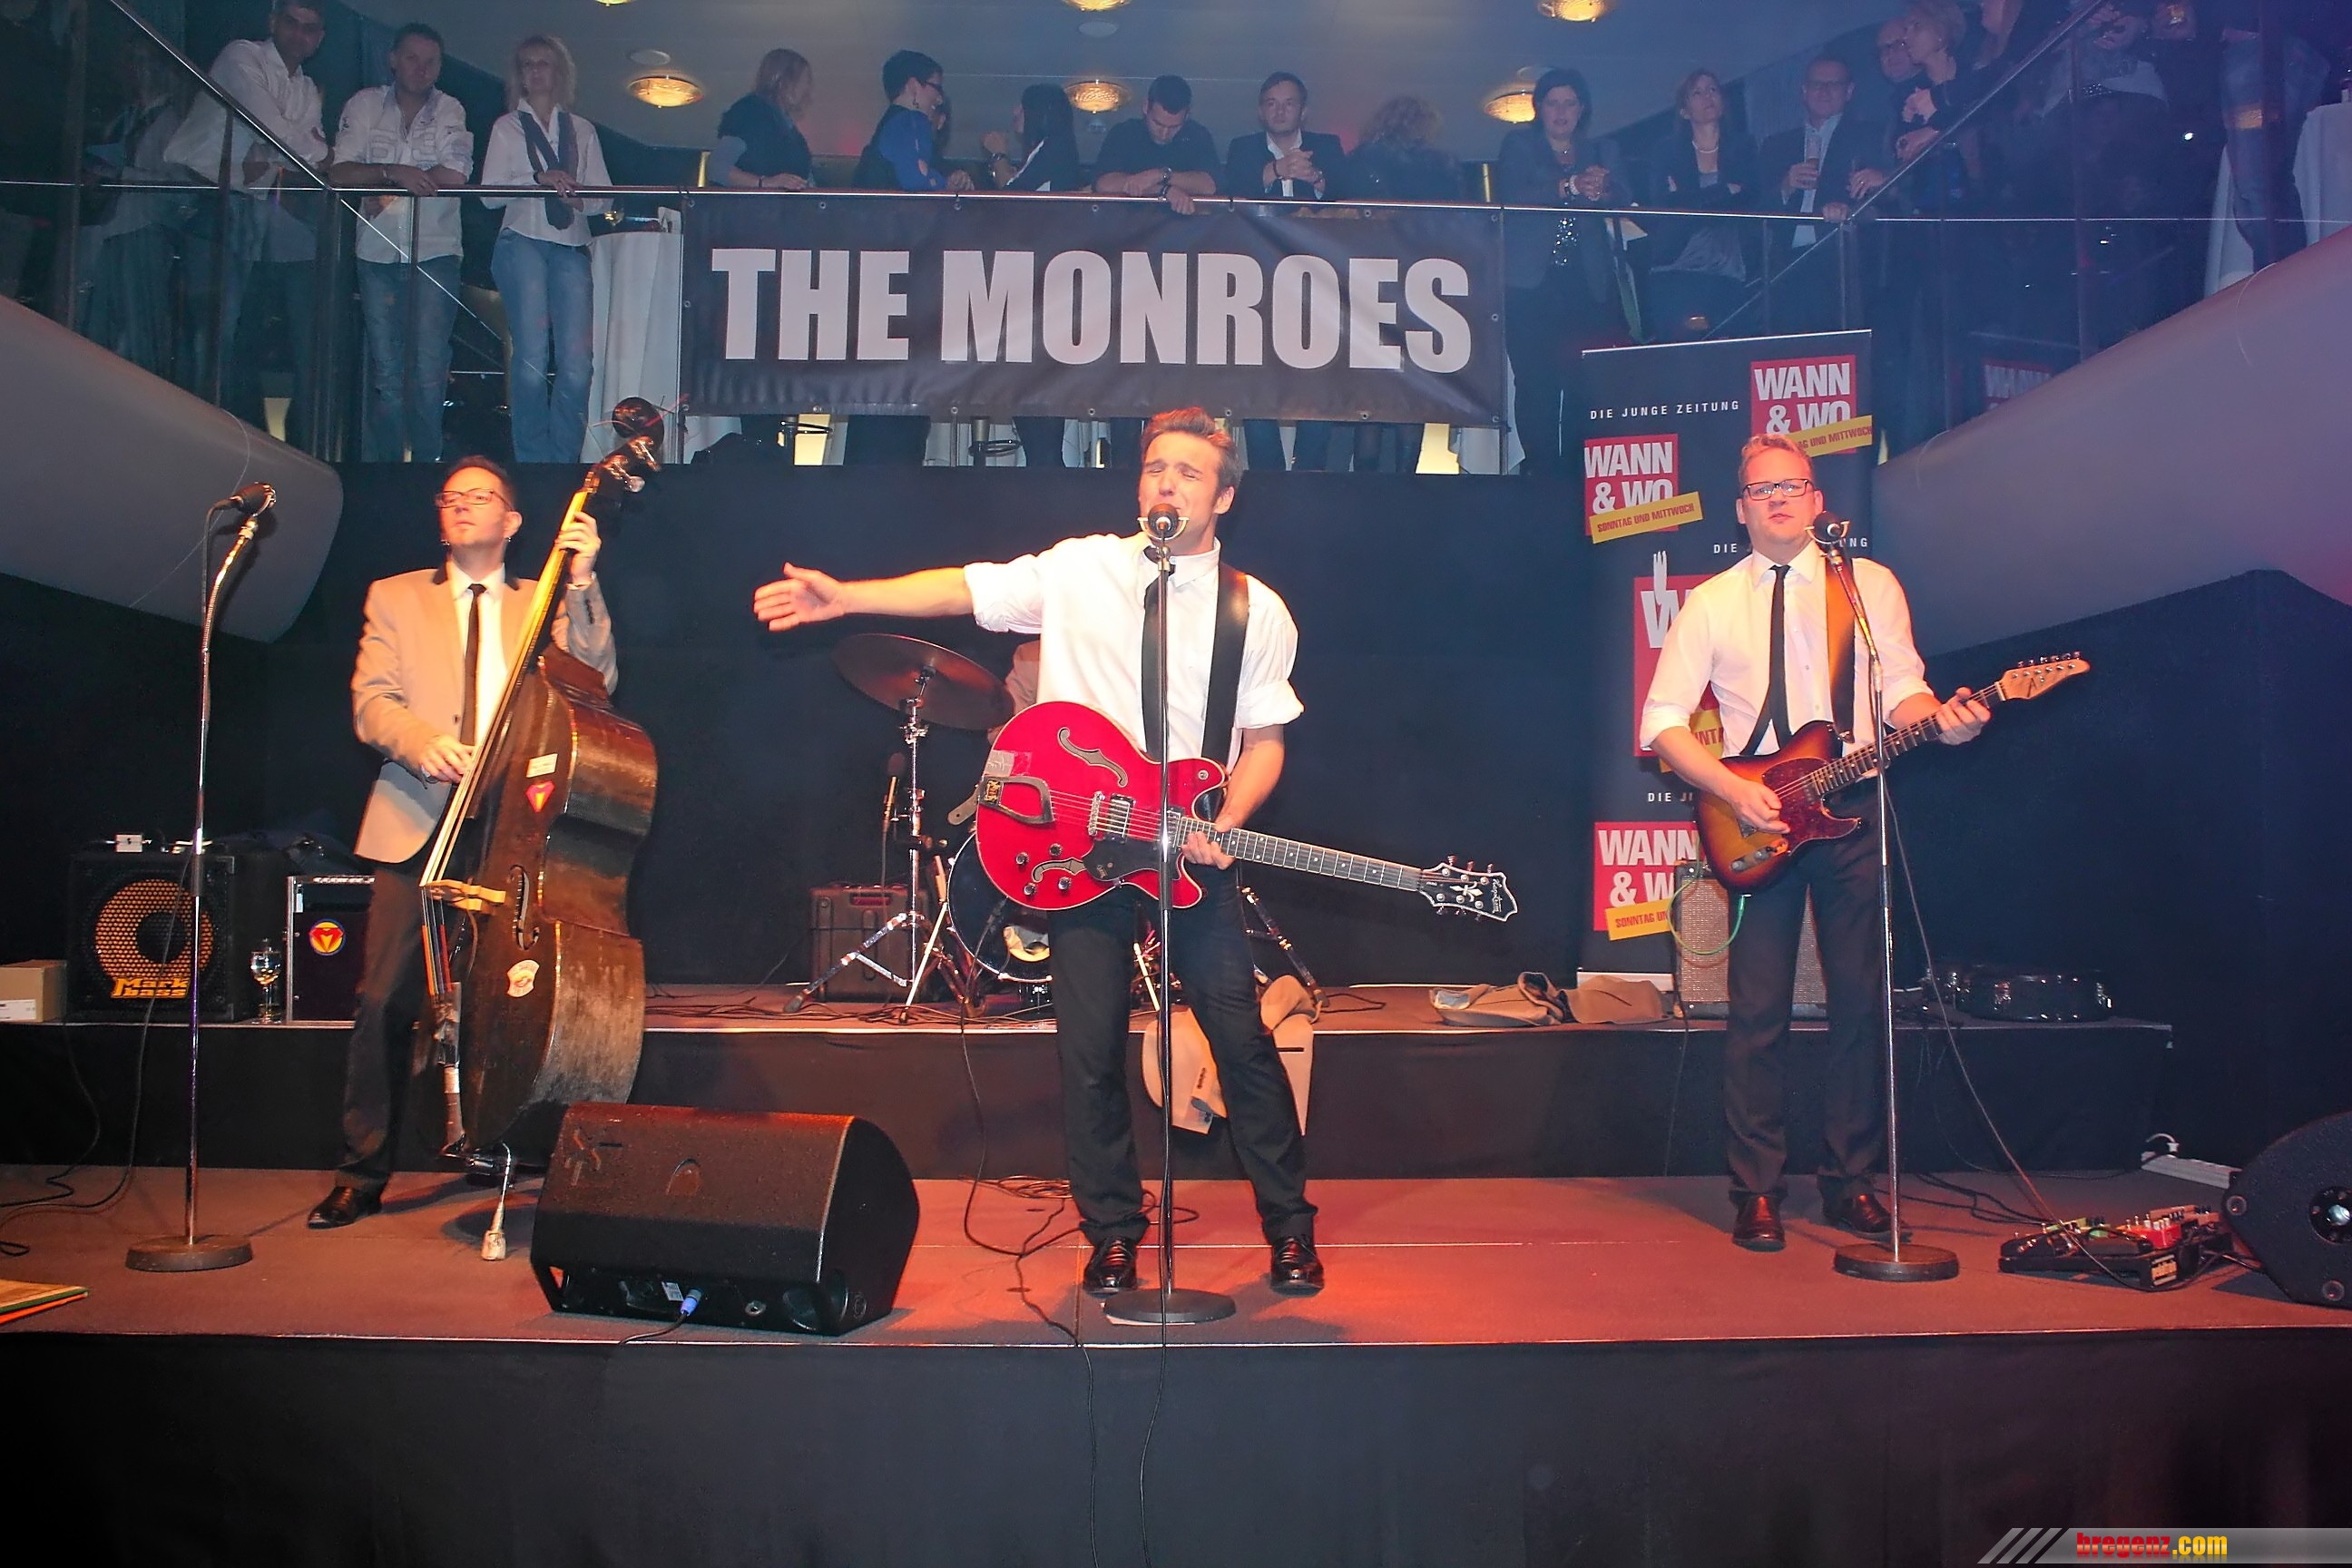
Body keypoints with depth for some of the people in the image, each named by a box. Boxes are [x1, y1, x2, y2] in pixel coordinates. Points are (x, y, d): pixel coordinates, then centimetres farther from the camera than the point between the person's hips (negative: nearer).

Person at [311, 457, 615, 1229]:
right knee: (386, 1000, -6)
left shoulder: (541, 606, 16)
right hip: (419, 826, 0)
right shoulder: (395, 599, 16)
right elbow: (370, 701, 4)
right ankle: (362, 1172, 6)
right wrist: (422, 742, -17)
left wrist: (581, 585, -8)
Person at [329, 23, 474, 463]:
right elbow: (338, 173, -2)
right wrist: (395, 172, -17)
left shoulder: (450, 111, 5)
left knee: (428, 371, -7)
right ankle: (382, 464, 7)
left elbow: (456, 177, -11)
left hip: (434, 252, -1)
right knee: (386, 372, 2)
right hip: (378, 254, 2)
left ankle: (426, 461, 3)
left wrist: (384, 184, -6)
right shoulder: (365, 105, 8)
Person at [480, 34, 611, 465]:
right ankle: (533, 460, -6)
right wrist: (539, 179, -9)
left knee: (577, 361, -11)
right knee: (531, 358, -12)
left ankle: (564, 459, -3)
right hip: (523, 242, -2)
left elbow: (604, 195, 14)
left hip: (571, 246, 2)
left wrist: (580, 198, -8)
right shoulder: (507, 127, 16)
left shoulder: (582, 131, 21)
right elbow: (489, 194, 5)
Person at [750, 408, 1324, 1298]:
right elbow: (964, 588, -3)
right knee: (1090, 1050, 4)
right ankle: (1113, 1232, 21)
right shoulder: (1080, 569, 3)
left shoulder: (1257, 612, 3)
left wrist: (1225, 824, -13)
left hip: (1192, 851, 0)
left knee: (1242, 1038, 1)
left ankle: (1289, 1225, 18)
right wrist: (842, 598, -14)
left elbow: (1264, 741, 5)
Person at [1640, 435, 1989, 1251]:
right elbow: (1661, 722, 2)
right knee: (1757, 1012, -2)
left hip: (1851, 814, 1)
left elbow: (1902, 689, 5)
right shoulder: (1712, 602, 7)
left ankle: (1850, 1182, 16)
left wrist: (1942, 721, -18)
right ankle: (1757, 1191, 7)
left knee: (1860, 1001, 3)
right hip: (1752, 821, -1)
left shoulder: (1871, 585, 10)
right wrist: (1734, 791, -10)